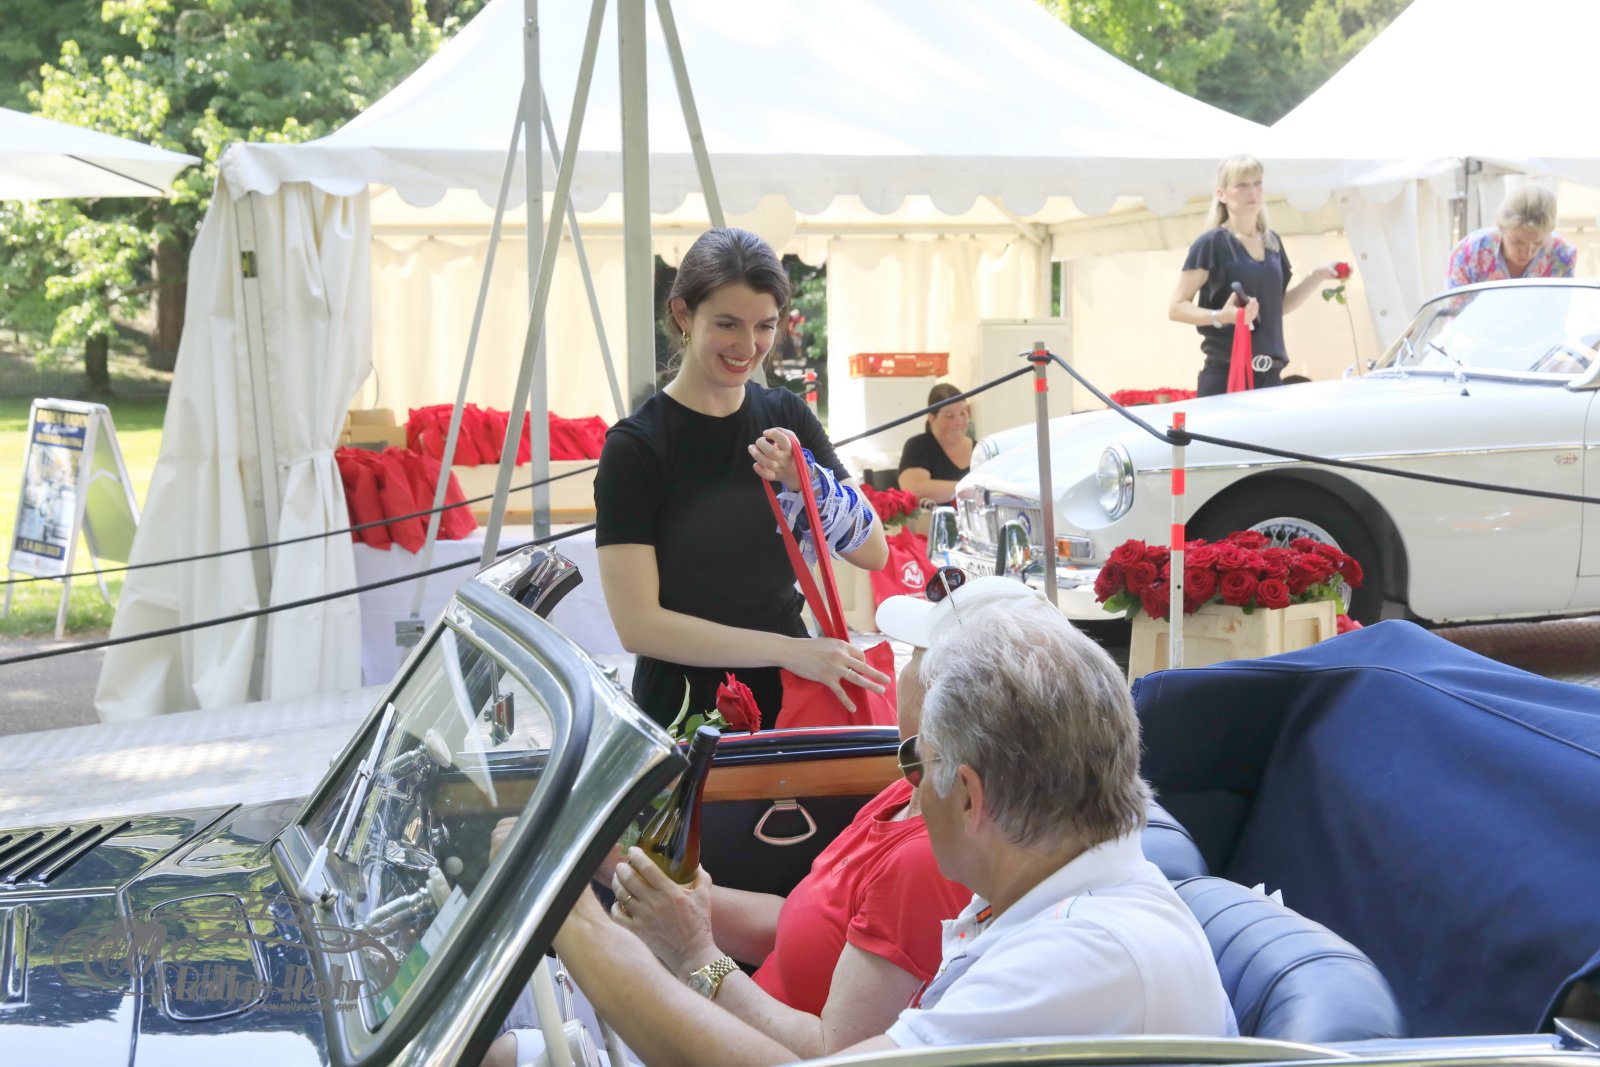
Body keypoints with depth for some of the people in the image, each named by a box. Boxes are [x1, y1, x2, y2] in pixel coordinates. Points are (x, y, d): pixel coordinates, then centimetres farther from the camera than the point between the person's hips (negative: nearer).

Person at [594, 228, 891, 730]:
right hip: (684, 711, -4)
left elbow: (874, 552, -4)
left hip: (791, 700, 5)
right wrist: (789, 649, -24)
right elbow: (637, 623, -19)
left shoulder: (785, 418, 1)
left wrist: (805, 482, -22)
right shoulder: (636, 447, -15)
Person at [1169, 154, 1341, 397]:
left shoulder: (1272, 242, 15)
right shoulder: (1212, 243, -6)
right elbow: (1176, 307, -8)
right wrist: (1220, 316, -24)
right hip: (1225, 375, -6)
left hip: (1269, 375, 6)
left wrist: (1318, 276, 12)